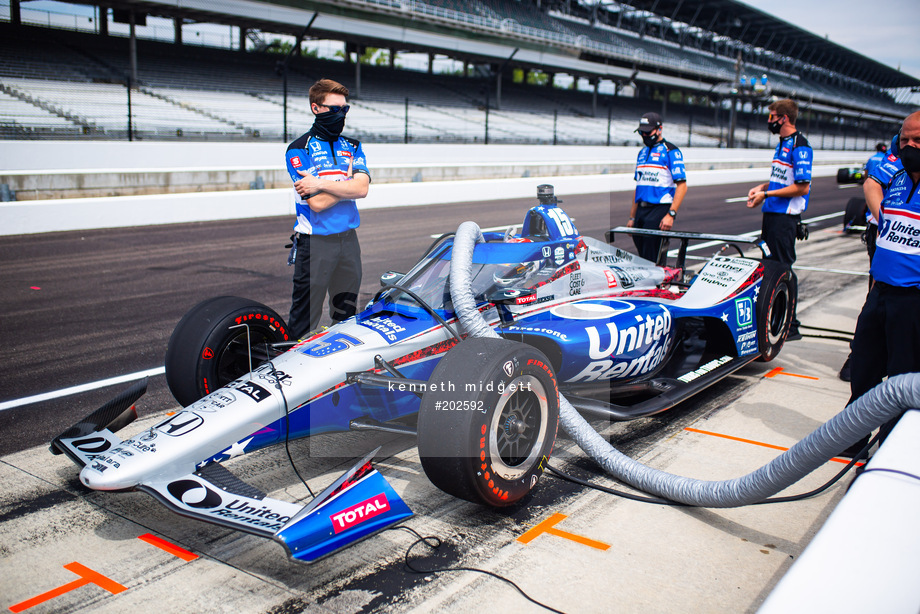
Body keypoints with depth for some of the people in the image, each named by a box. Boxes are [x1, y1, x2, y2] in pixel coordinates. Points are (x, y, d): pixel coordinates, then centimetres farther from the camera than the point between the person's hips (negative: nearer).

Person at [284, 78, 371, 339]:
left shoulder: (353, 147, 11)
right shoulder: (299, 149, -5)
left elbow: (361, 188, -8)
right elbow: (317, 203, -15)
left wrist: (322, 184, -17)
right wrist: (346, 182, -3)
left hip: (348, 239, 5)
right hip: (315, 242, -5)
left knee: (346, 313, 15)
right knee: (304, 320, -1)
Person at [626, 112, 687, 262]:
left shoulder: (670, 151, -3)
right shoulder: (642, 153, 19)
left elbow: (682, 186, -10)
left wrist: (671, 214, -19)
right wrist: (632, 217, 19)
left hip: (660, 210, -7)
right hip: (641, 210, 7)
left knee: (651, 258, -11)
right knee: (641, 253, 6)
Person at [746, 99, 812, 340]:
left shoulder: (799, 146, -15)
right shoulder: (782, 144, 15)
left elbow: (802, 187, -20)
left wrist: (767, 194, -18)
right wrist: (761, 187, 7)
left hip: (785, 218, -10)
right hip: (771, 213, 10)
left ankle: (791, 326, 2)